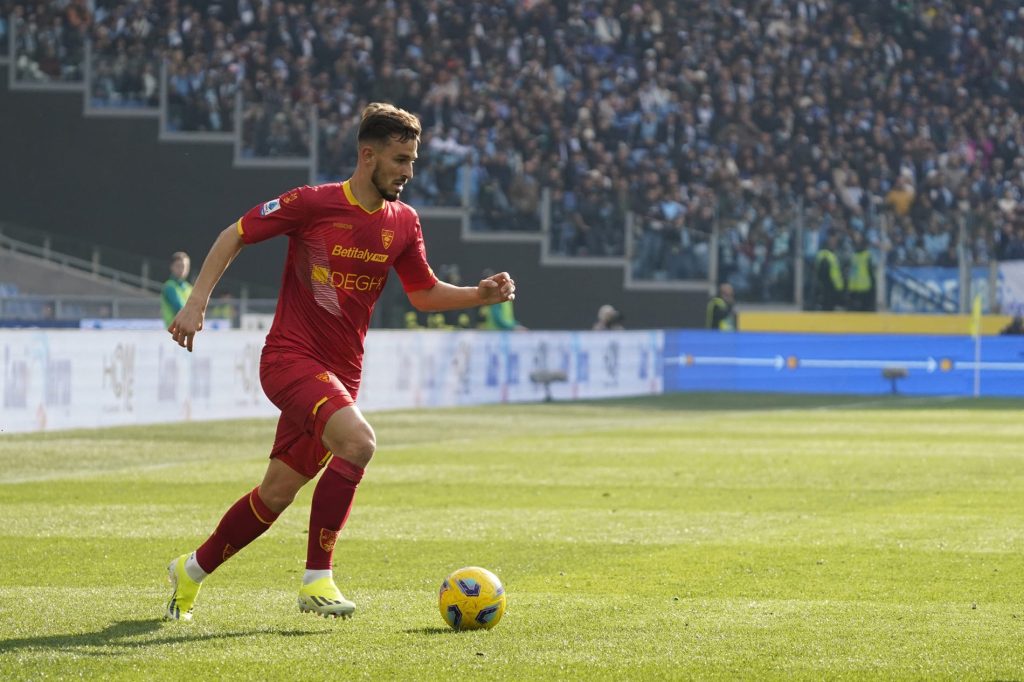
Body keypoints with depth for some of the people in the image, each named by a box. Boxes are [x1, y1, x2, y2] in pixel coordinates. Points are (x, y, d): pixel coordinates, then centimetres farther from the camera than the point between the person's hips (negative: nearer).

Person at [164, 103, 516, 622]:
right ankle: (317, 579, -23)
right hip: (290, 358, -6)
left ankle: (192, 570, 32)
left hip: (340, 373, 7)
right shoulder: (313, 204, -10)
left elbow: (424, 293, 17)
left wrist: (480, 294, 0)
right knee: (358, 442, -30)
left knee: (278, 493, 10)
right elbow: (235, 235, -1)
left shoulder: (403, 223, 6)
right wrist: (197, 303, -9)